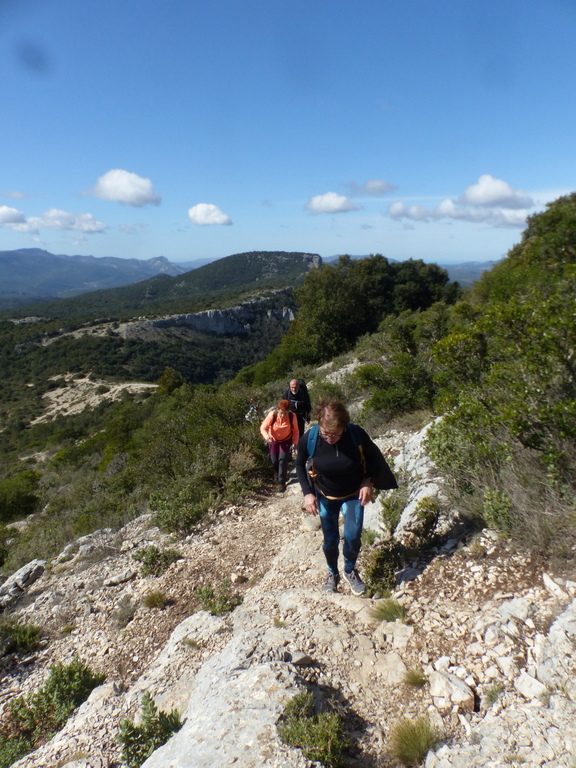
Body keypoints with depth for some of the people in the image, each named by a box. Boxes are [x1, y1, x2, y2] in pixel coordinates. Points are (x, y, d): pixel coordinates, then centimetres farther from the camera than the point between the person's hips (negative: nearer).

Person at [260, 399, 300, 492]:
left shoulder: (292, 416, -28)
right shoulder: (272, 415, -31)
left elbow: (295, 430, -13)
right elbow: (263, 428, -26)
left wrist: (295, 443, -21)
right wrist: (267, 437, -44)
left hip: (286, 440, -1)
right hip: (273, 440, 1)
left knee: (283, 459, -11)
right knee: (274, 460, 9)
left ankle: (282, 482, 5)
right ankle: (277, 472, 44)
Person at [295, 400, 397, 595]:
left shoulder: (357, 434, -28)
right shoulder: (309, 439, -27)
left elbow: (373, 456, -7)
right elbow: (300, 465, -5)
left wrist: (368, 483, -17)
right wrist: (307, 493, -13)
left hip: (353, 495, 0)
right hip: (325, 497, 1)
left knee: (353, 537, -6)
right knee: (330, 540, 8)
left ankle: (350, 571, 26)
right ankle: (332, 574, 39)